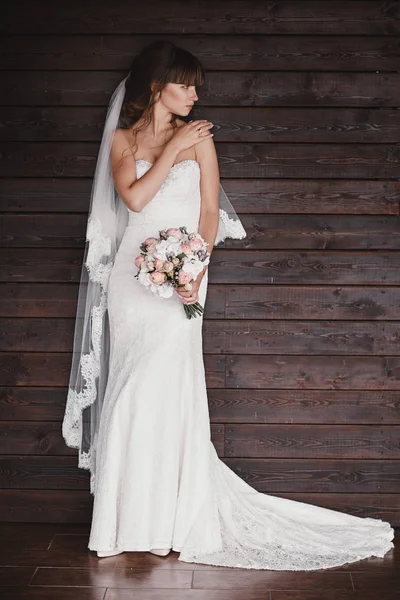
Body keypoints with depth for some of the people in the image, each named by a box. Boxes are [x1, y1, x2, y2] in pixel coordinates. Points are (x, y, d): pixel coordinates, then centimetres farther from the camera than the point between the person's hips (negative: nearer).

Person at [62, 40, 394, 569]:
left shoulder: (198, 138, 7)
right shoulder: (122, 139, 10)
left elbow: (210, 212, 0)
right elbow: (134, 197, -7)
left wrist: (196, 272, -14)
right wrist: (174, 148, -5)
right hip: (132, 274, 1)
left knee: (168, 388, -7)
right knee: (130, 391, 1)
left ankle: (170, 521, 1)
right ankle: (127, 521, 10)